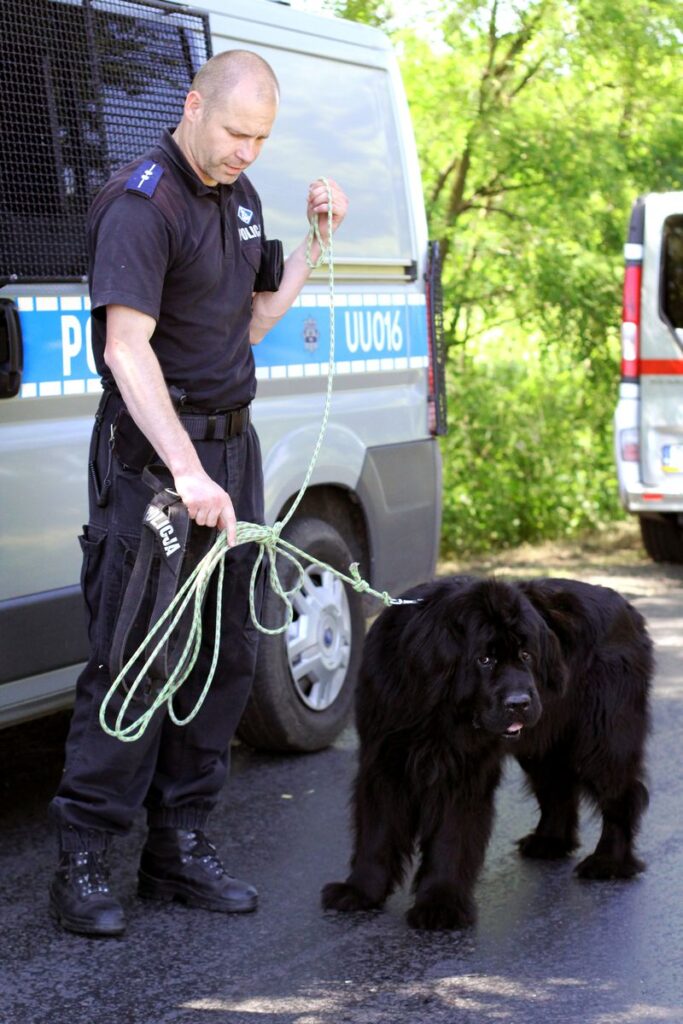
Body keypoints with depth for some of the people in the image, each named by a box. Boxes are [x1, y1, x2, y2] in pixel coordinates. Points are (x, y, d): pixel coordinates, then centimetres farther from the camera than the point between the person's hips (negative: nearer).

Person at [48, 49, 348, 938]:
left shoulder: (239, 196, 12)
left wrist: (317, 237, 11)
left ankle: (180, 847, 18)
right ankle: (84, 863, -1)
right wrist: (186, 471, -32)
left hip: (232, 445, 8)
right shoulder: (141, 203, -15)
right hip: (152, 452, -8)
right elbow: (126, 346, -24)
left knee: (226, 653, 9)